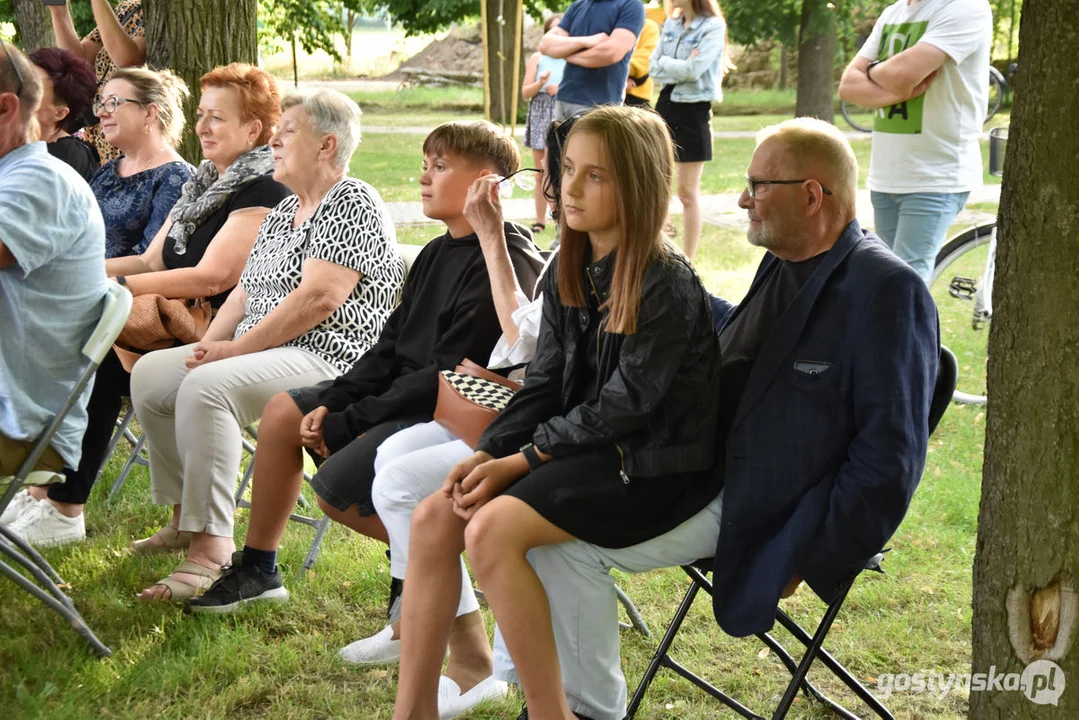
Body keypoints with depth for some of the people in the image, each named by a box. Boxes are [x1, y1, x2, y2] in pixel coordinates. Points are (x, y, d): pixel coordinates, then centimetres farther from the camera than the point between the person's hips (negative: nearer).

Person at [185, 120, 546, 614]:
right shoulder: (438, 252, 12)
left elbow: (450, 374, -22)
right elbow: (390, 349, 13)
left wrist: (349, 423, -17)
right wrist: (331, 404, -2)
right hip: (407, 395, 10)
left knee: (335, 488, -23)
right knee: (284, 411, 9)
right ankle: (256, 569, 18)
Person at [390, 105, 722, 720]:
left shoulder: (667, 285, -17)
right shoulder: (569, 271, 8)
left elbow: (623, 407, -18)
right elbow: (545, 384, 9)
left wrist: (522, 460, -17)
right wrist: (488, 453, -6)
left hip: (653, 463, -8)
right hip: (583, 445, 8)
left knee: (493, 528, -27)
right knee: (434, 518, -8)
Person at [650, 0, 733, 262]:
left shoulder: (713, 26, -10)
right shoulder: (671, 23, 10)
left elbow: (694, 70, -20)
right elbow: (654, 68, 3)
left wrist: (665, 64, -6)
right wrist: (680, 68, -12)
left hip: (693, 110, -7)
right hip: (665, 105, 7)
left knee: (688, 193, 0)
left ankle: (688, 261, 8)